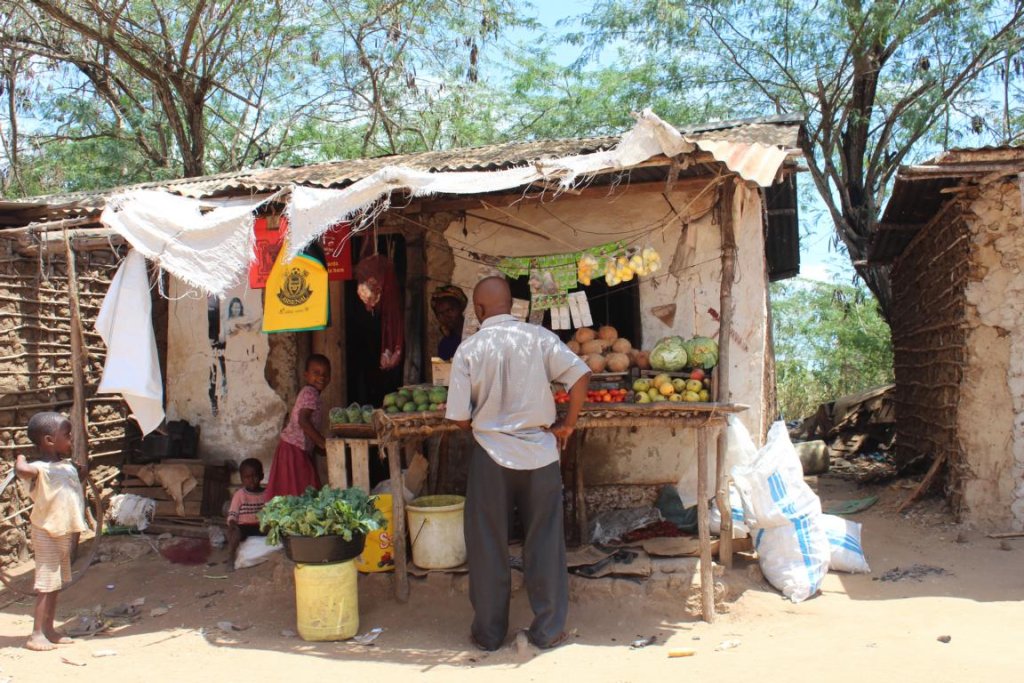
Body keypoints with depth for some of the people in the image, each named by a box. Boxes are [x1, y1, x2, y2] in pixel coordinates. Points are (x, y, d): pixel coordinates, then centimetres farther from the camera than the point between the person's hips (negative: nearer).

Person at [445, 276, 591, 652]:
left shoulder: (469, 349, -7)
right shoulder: (539, 337, -4)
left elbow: (459, 418, -7)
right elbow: (581, 375, -11)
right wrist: (567, 424, 1)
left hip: (491, 455, -1)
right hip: (540, 452, 1)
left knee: (488, 546, 12)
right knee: (544, 543, 12)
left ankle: (489, 631, 23)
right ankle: (548, 630, 21)